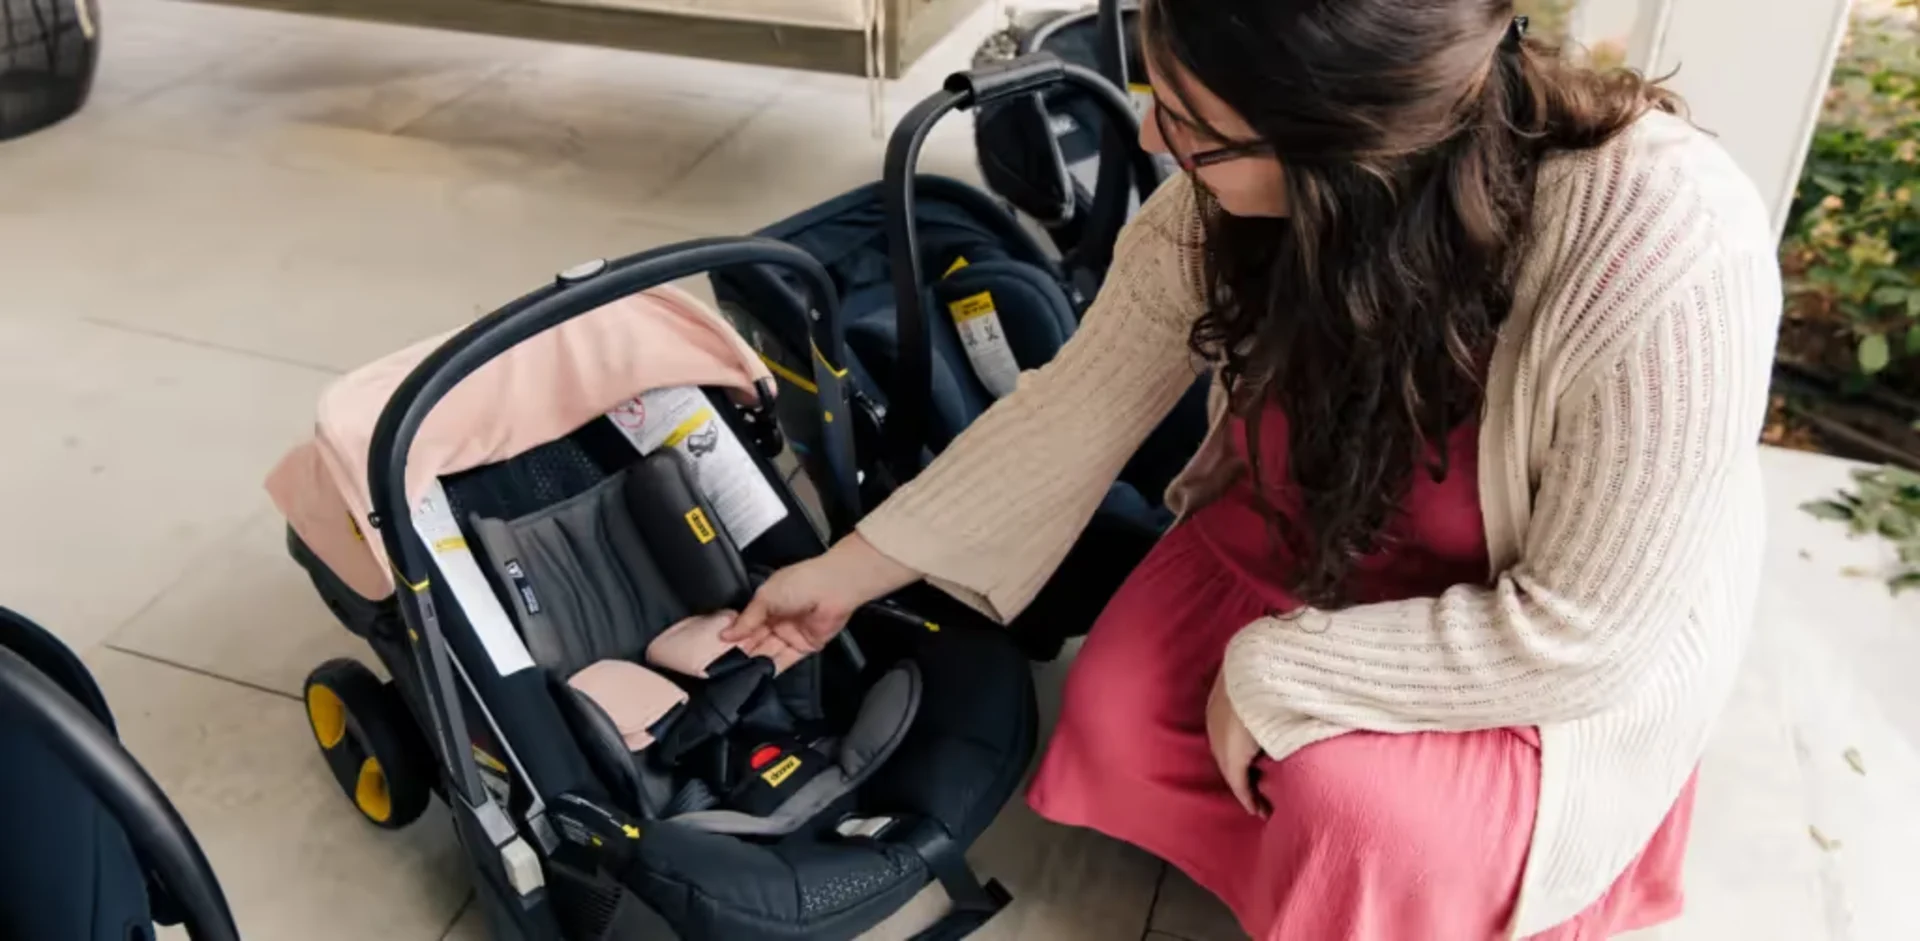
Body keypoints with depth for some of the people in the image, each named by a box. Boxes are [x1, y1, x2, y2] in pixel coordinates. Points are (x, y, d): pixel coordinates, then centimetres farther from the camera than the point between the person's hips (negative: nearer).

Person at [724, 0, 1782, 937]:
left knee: (1348, 802, -26)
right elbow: (1077, 407, -11)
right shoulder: (1231, 188, -23)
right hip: (1307, 531, 4)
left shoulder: (1665, 254, -38)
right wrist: (850, 573, -6)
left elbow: (1578, 633, -29)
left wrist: (1277, 674, -25)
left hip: (1570, 651, -3)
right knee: (1115, 719, -12)